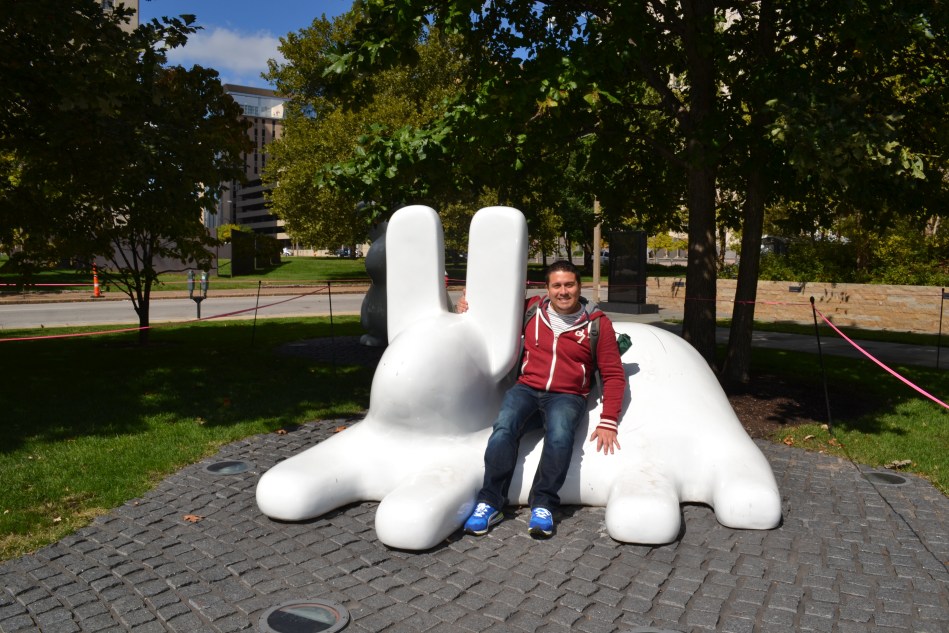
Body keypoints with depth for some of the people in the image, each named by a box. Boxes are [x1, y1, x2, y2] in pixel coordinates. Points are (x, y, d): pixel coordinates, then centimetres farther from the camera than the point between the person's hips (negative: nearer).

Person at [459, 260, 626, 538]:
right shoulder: (532, 310, 9)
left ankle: (543, 505, -25)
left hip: (567, 396, -1)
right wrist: (470, 307, 9)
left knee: (560, 434, -34)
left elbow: (614, 375, 5)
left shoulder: (598, 323, 4)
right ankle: (489, 504, -24)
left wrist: (608, 422, -4)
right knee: (503, 429, -28)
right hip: (526, 389, 2)